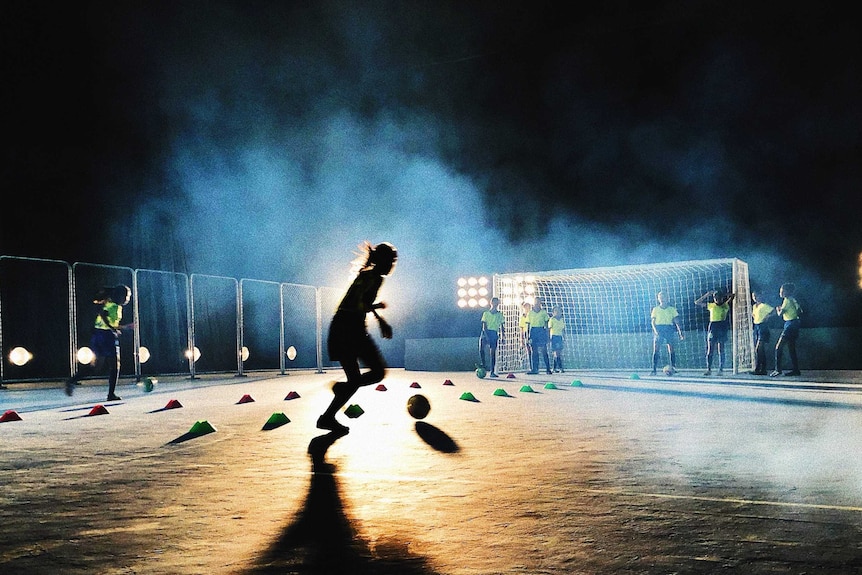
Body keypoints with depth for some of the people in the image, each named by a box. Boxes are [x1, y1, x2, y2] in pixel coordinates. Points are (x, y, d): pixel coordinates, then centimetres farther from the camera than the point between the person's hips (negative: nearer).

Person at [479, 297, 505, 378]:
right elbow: (484, 326, -1)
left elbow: (501, 326, 12)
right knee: (481, 348, -20)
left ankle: (493, 372, -1)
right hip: (486, 332, -1)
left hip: (494, 334, 1)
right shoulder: (486, 313, 6)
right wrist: (487, 336, -14)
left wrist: (502, 337, 2)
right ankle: (484, 365, 0)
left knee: (493, 353, -3)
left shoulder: (499, 315, 10)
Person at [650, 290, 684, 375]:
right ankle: (654, 369, -11)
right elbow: (653, 321, 6)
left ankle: (673, 367, -4)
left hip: (669, 329, 0)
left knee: (671, 349, -8)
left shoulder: (672, 309, 9)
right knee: (656, 350, -9)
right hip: (658, 329, 0)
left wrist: (680, 332, -3)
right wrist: (656, 330, -12)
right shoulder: (655, 309, 11)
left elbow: (677, 322, 7)